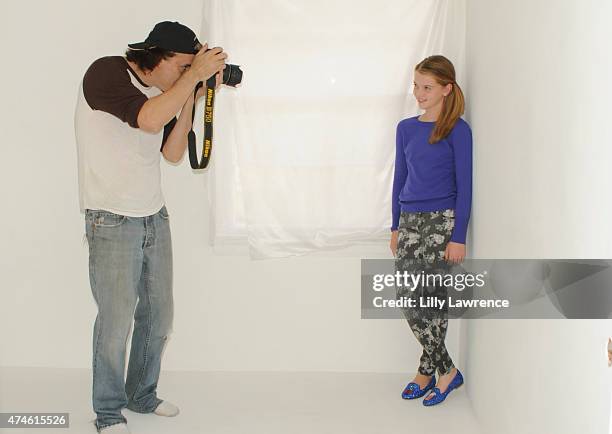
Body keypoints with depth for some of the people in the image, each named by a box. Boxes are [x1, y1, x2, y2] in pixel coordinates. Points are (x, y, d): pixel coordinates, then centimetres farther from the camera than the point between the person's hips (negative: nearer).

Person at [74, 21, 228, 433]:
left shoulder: (163, 91, 10)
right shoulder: (106, 72, -10)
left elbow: (173, 153, 10)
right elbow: (148, 119, -26)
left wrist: (191, 98, 2)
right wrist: (194, 74, -18)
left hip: (155, 217, 7)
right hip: (112, 220, -7)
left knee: (158, 314, 11)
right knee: (117, 318, -3)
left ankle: (142, 395, 30)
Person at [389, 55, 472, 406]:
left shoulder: (458, 130, -6)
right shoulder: (406, 128, 10)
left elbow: (464, 185, -7)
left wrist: (459, 236, -11)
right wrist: (396, 227, 14)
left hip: (442, 222, -6)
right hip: (410, 220, 6)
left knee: (422, 297, -9)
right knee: (411, 298, 4)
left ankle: (430, 369, 10)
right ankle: (445, 370, 17)